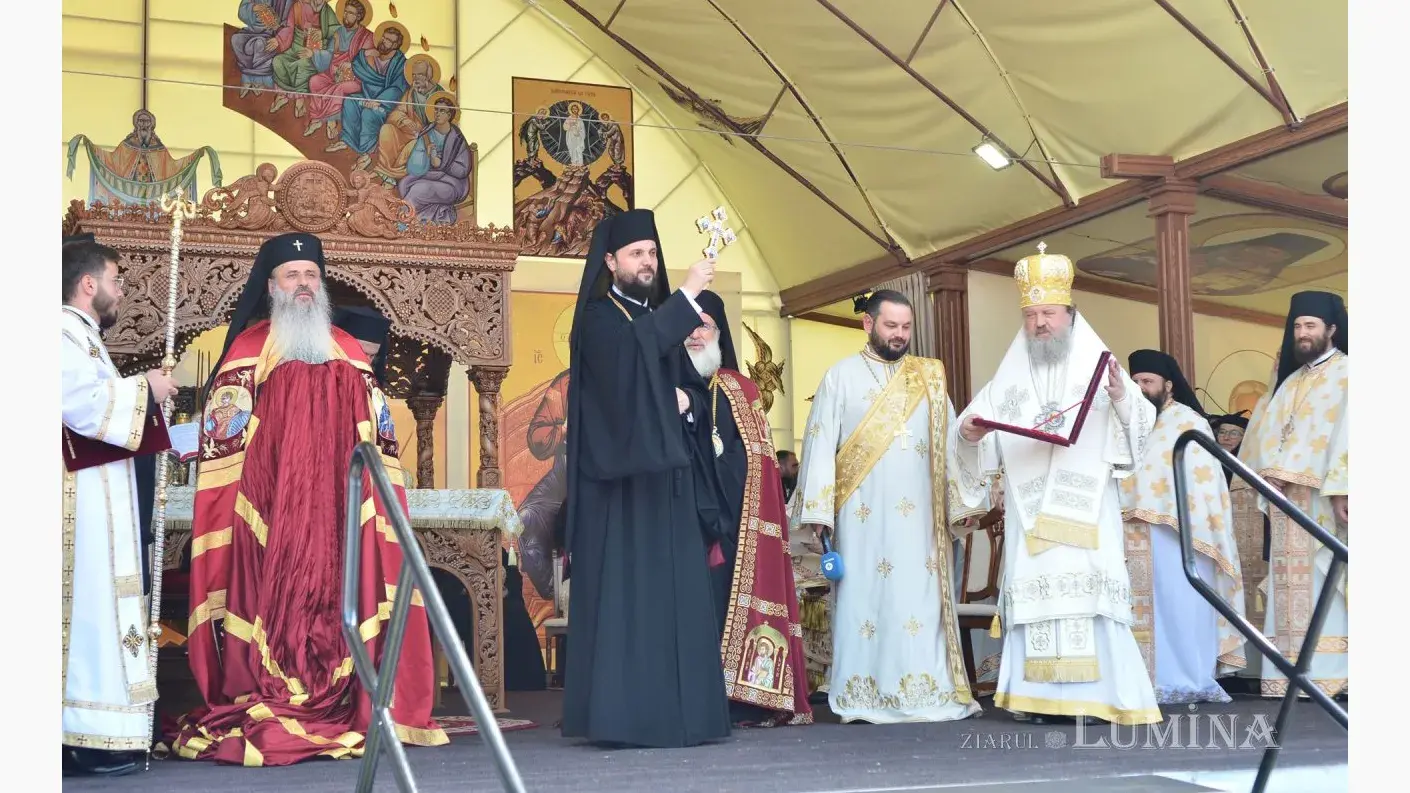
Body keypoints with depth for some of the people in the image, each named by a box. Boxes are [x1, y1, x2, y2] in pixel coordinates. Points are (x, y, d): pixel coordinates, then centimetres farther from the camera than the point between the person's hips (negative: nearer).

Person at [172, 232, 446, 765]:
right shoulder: (249, 348, 6)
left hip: (336, 508, 3)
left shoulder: (348, 351, 17)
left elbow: (376, 431, 18)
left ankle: (345, 708, 3)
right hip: (269, 508, -3)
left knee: (341, 599, 0)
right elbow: (225, 431, 2)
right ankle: (266, 715, -5)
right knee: (272, 601, -7)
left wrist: (378, 497, 10)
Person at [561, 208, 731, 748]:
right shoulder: (598, 319, -3)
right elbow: (631, 349, -24)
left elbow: (685, 377, 24)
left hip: (665, 472, 7)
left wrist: (684, 398, 1)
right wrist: (687, 295, -22)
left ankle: (676, 711, 9)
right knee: (624, 591, -10)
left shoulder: (662, 316, 20)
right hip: (621, 476, -7)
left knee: (675, 592, 5)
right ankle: (622, 715, -9)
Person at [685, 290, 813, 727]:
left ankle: (744, 698, 2)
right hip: (686, 521, -2)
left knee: (738, 600, -1)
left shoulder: (742, 390, 17)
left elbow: (761, 463, 12)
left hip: (738, 522, 3)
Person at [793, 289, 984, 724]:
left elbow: (950, 441, 10)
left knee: (922, 599, 1)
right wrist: (819, 508, -9)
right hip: (863, 512, -3)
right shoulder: (841, 376, 4)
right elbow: (821, 444, -1)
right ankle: (866, 698, 2)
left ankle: (929, 692, 5)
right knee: (865, 595, -2)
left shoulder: (929, 377, 14)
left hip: (920, 514, 3)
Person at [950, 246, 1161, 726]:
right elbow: (977, 432, 8)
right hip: (1030, 508, 2)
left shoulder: (1099, 368, 8)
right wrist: (968, 433, -15)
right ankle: (1044, 696, -2)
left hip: (1087, 507, -2)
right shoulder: (1008, 380, 14)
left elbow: (1142, 427, -1)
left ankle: (1098, 695, -6)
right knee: (1037, 588, -4)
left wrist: (1123, 399, -21)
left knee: (1089, 589, -9)